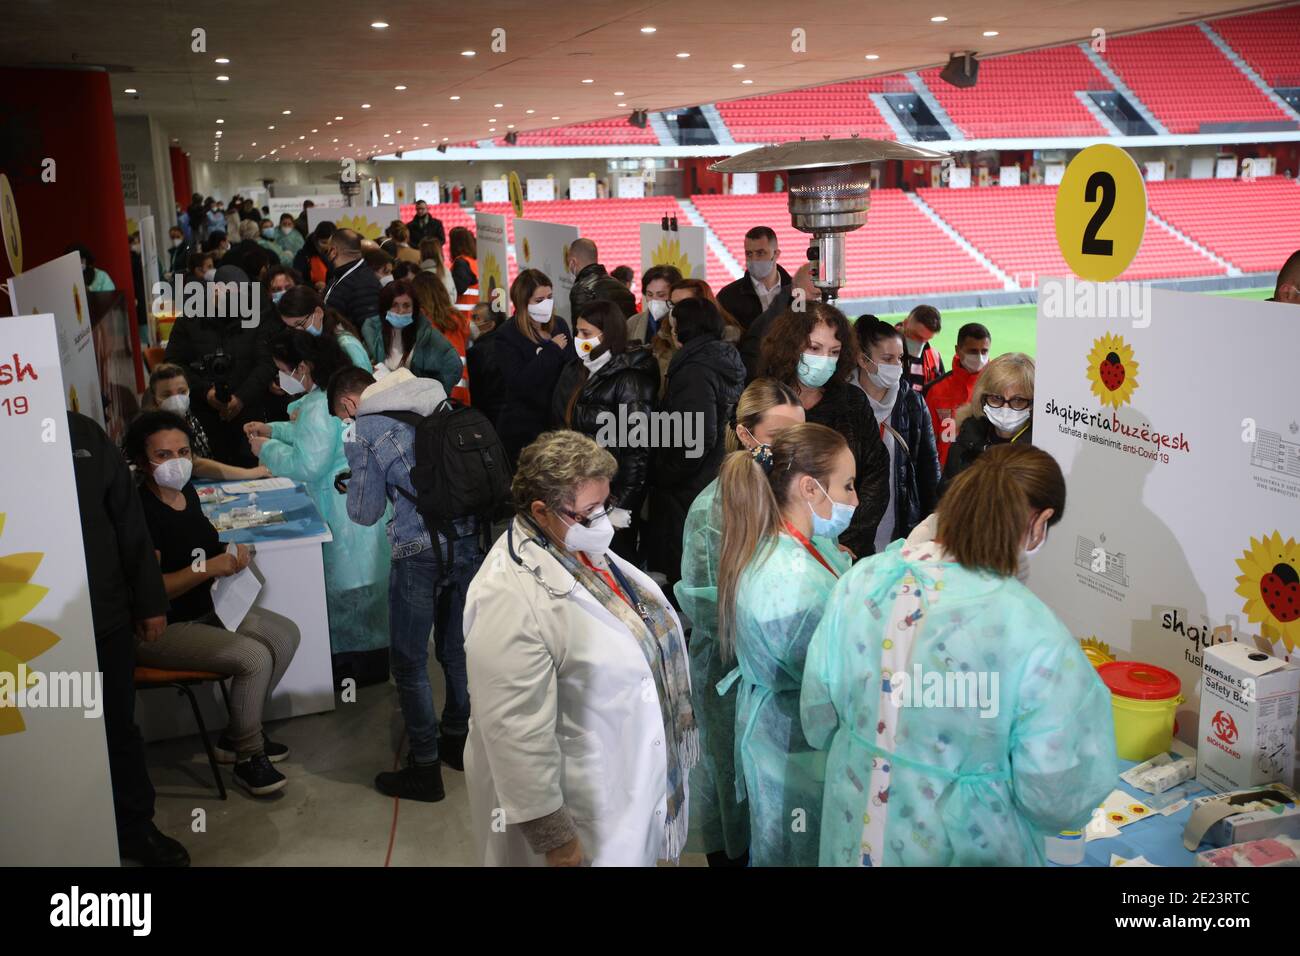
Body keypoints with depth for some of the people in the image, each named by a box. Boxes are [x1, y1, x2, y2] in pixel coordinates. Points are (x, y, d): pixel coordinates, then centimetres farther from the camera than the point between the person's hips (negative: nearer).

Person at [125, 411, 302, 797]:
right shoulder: (141, 510, -23)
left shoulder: (186, 490, 4)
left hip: (205, 609, 10)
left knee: (286, 634, 5)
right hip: (160, 629, -10)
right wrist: (207, 567, -30)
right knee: (254, 657, -23)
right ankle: (248, 757, -1)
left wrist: (232, 553, 2)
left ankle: (238, 734, 15)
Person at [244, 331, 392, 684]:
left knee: (349, 580, 2)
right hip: (351, 499, 11)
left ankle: (362, 661, 15)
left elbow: (307, 465, -24)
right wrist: (272, 429, 17)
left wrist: (267, 449, -10)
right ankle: (370, 655, 31)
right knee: (356, 577, 19)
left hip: (347, 508, -11)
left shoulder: (320, 406, -22)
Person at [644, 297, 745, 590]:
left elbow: (701, 437, -27)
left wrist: (663, 475, -14)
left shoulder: (695, 370, -18)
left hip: (688, 491, -9)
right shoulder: (725, 362, 9)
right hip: (717, 483, 9)